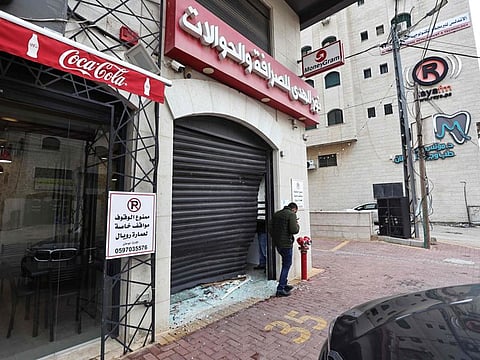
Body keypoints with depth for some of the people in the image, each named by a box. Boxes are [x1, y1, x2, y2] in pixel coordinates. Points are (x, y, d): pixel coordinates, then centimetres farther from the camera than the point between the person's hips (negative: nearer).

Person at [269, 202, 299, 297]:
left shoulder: (276, 214, 10)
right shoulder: (291, 214, -11)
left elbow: (270, 227, 9)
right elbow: (294, 230, -20)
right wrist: (297, 225, 1)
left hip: (277, 243, 7)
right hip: (286, 244, -7)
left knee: (285, 264, 22)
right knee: (286, 265, 5)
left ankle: (284, 284, 33)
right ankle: (280, 289, 6)